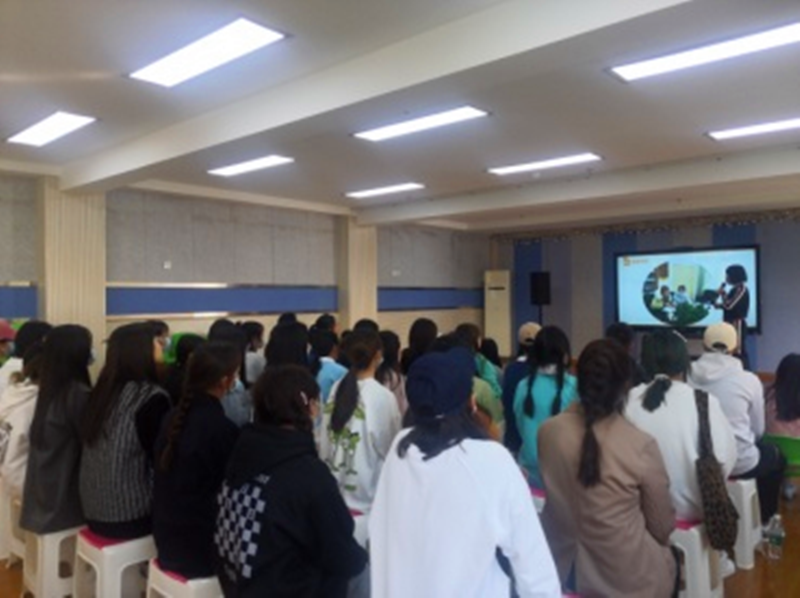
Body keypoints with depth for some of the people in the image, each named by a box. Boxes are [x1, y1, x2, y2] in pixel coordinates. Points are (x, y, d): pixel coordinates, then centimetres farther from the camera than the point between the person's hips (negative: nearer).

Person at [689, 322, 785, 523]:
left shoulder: (688, 374, -5)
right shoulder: (749, 380, -10)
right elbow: (757, 431, 2)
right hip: (739, 462, -3)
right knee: (776, 456, 30)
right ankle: (763, 520, 40)